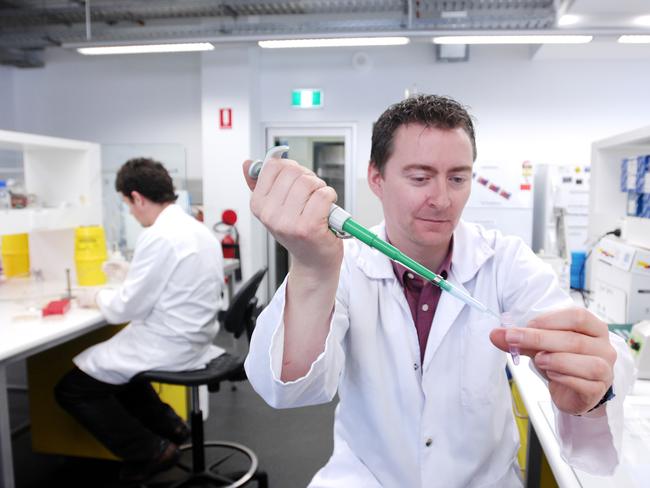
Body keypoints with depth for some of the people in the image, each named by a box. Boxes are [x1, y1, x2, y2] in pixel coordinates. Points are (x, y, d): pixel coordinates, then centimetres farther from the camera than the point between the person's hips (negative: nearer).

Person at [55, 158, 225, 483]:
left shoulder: (158, 237, -22)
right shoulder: (198, 230, 7)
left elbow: (126, 309, -17)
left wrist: (98, 297, 2)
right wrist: (129, 276, 18)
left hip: (168, 346, -9)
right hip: (192, 340, 10)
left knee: (70, 389, 5)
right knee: (107, 358, 29)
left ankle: (151, 452, 10)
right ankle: (167, 425, 26)